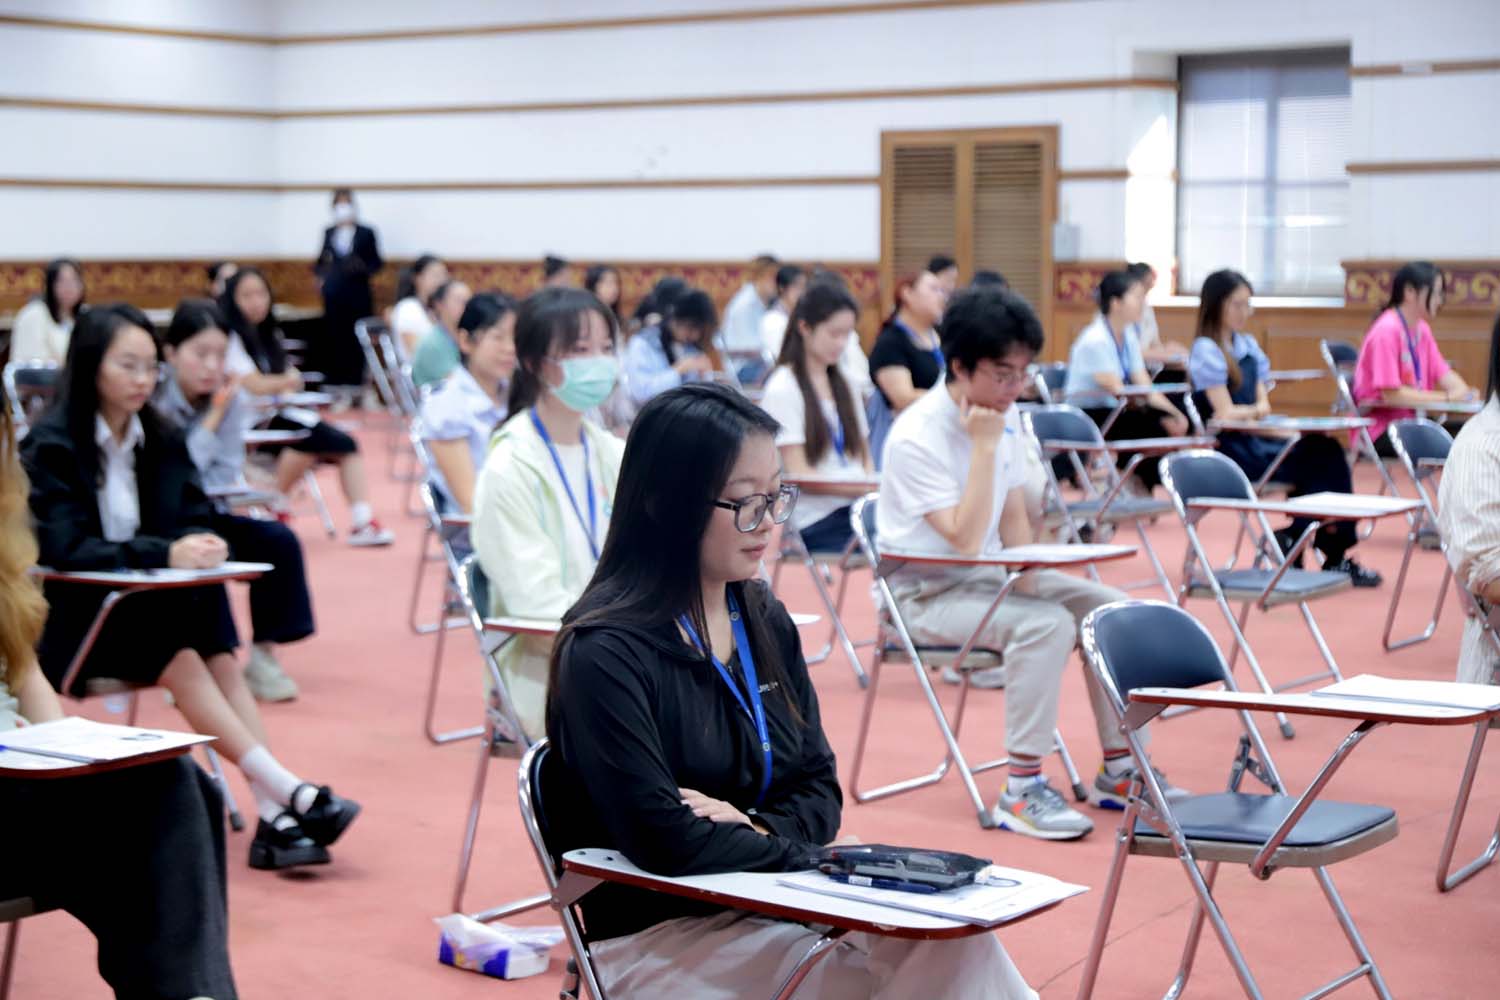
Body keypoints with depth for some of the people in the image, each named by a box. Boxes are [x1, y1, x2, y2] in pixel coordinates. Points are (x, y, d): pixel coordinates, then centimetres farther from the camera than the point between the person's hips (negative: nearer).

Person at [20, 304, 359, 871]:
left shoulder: (160, 442, 8)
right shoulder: (50, 447, -10)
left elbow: (197, 520, 4)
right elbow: (65, 547, -21)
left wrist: (203, 546, -21)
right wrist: (166, 554, -34)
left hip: (146, 610, 5)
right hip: (73, 619, -5)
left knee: (217, 650, -26)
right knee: (182, 659, -31)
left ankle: (273, 816, -37)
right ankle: (293, 794, -37)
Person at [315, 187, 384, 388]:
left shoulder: (365, 233, 3)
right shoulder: (328, 233, 11)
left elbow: (377, 263, 4)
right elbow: (322, 261, 17)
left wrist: (363, 268, -15)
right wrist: (321, 275, -2)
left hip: (358, 295, -2)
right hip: (333, 295, 2)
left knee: (356, 341, -4)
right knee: (333, 339, -2)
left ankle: (356, 381, 3)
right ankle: (334, 381, 6)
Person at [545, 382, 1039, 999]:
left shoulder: (766, 622, 8)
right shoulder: (606, 652, -14)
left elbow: (819, 790, 11)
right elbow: (663, 841, -21)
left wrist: (755, 831, -10)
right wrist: (788, 850, -10)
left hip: (769, 909, 6)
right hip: (658, 940, -6)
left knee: (958, 942, -22)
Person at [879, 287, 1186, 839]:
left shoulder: (1004, 416, 2)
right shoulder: (916, 437, -23)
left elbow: (1013, 518, 9)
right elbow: (966, 539, -28)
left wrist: (1026, 574, -10)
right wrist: (984, 446, -26)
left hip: (988, 576, 8)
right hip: (927, 592, -8)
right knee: (1046, 624, -31)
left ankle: (1119, 771, 6)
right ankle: (1021, 791, -24)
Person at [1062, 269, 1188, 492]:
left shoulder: (1128, 335, 8)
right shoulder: (1095, 340, -17)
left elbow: (1145, 387, 2)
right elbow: (1119, 393, -23)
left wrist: (1175, 414, -16)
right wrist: (1164, 418, -28)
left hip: (1110, 413, 8)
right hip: (1086, 416, -8)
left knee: (1174, 422, -16)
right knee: (1154, 427, -28)